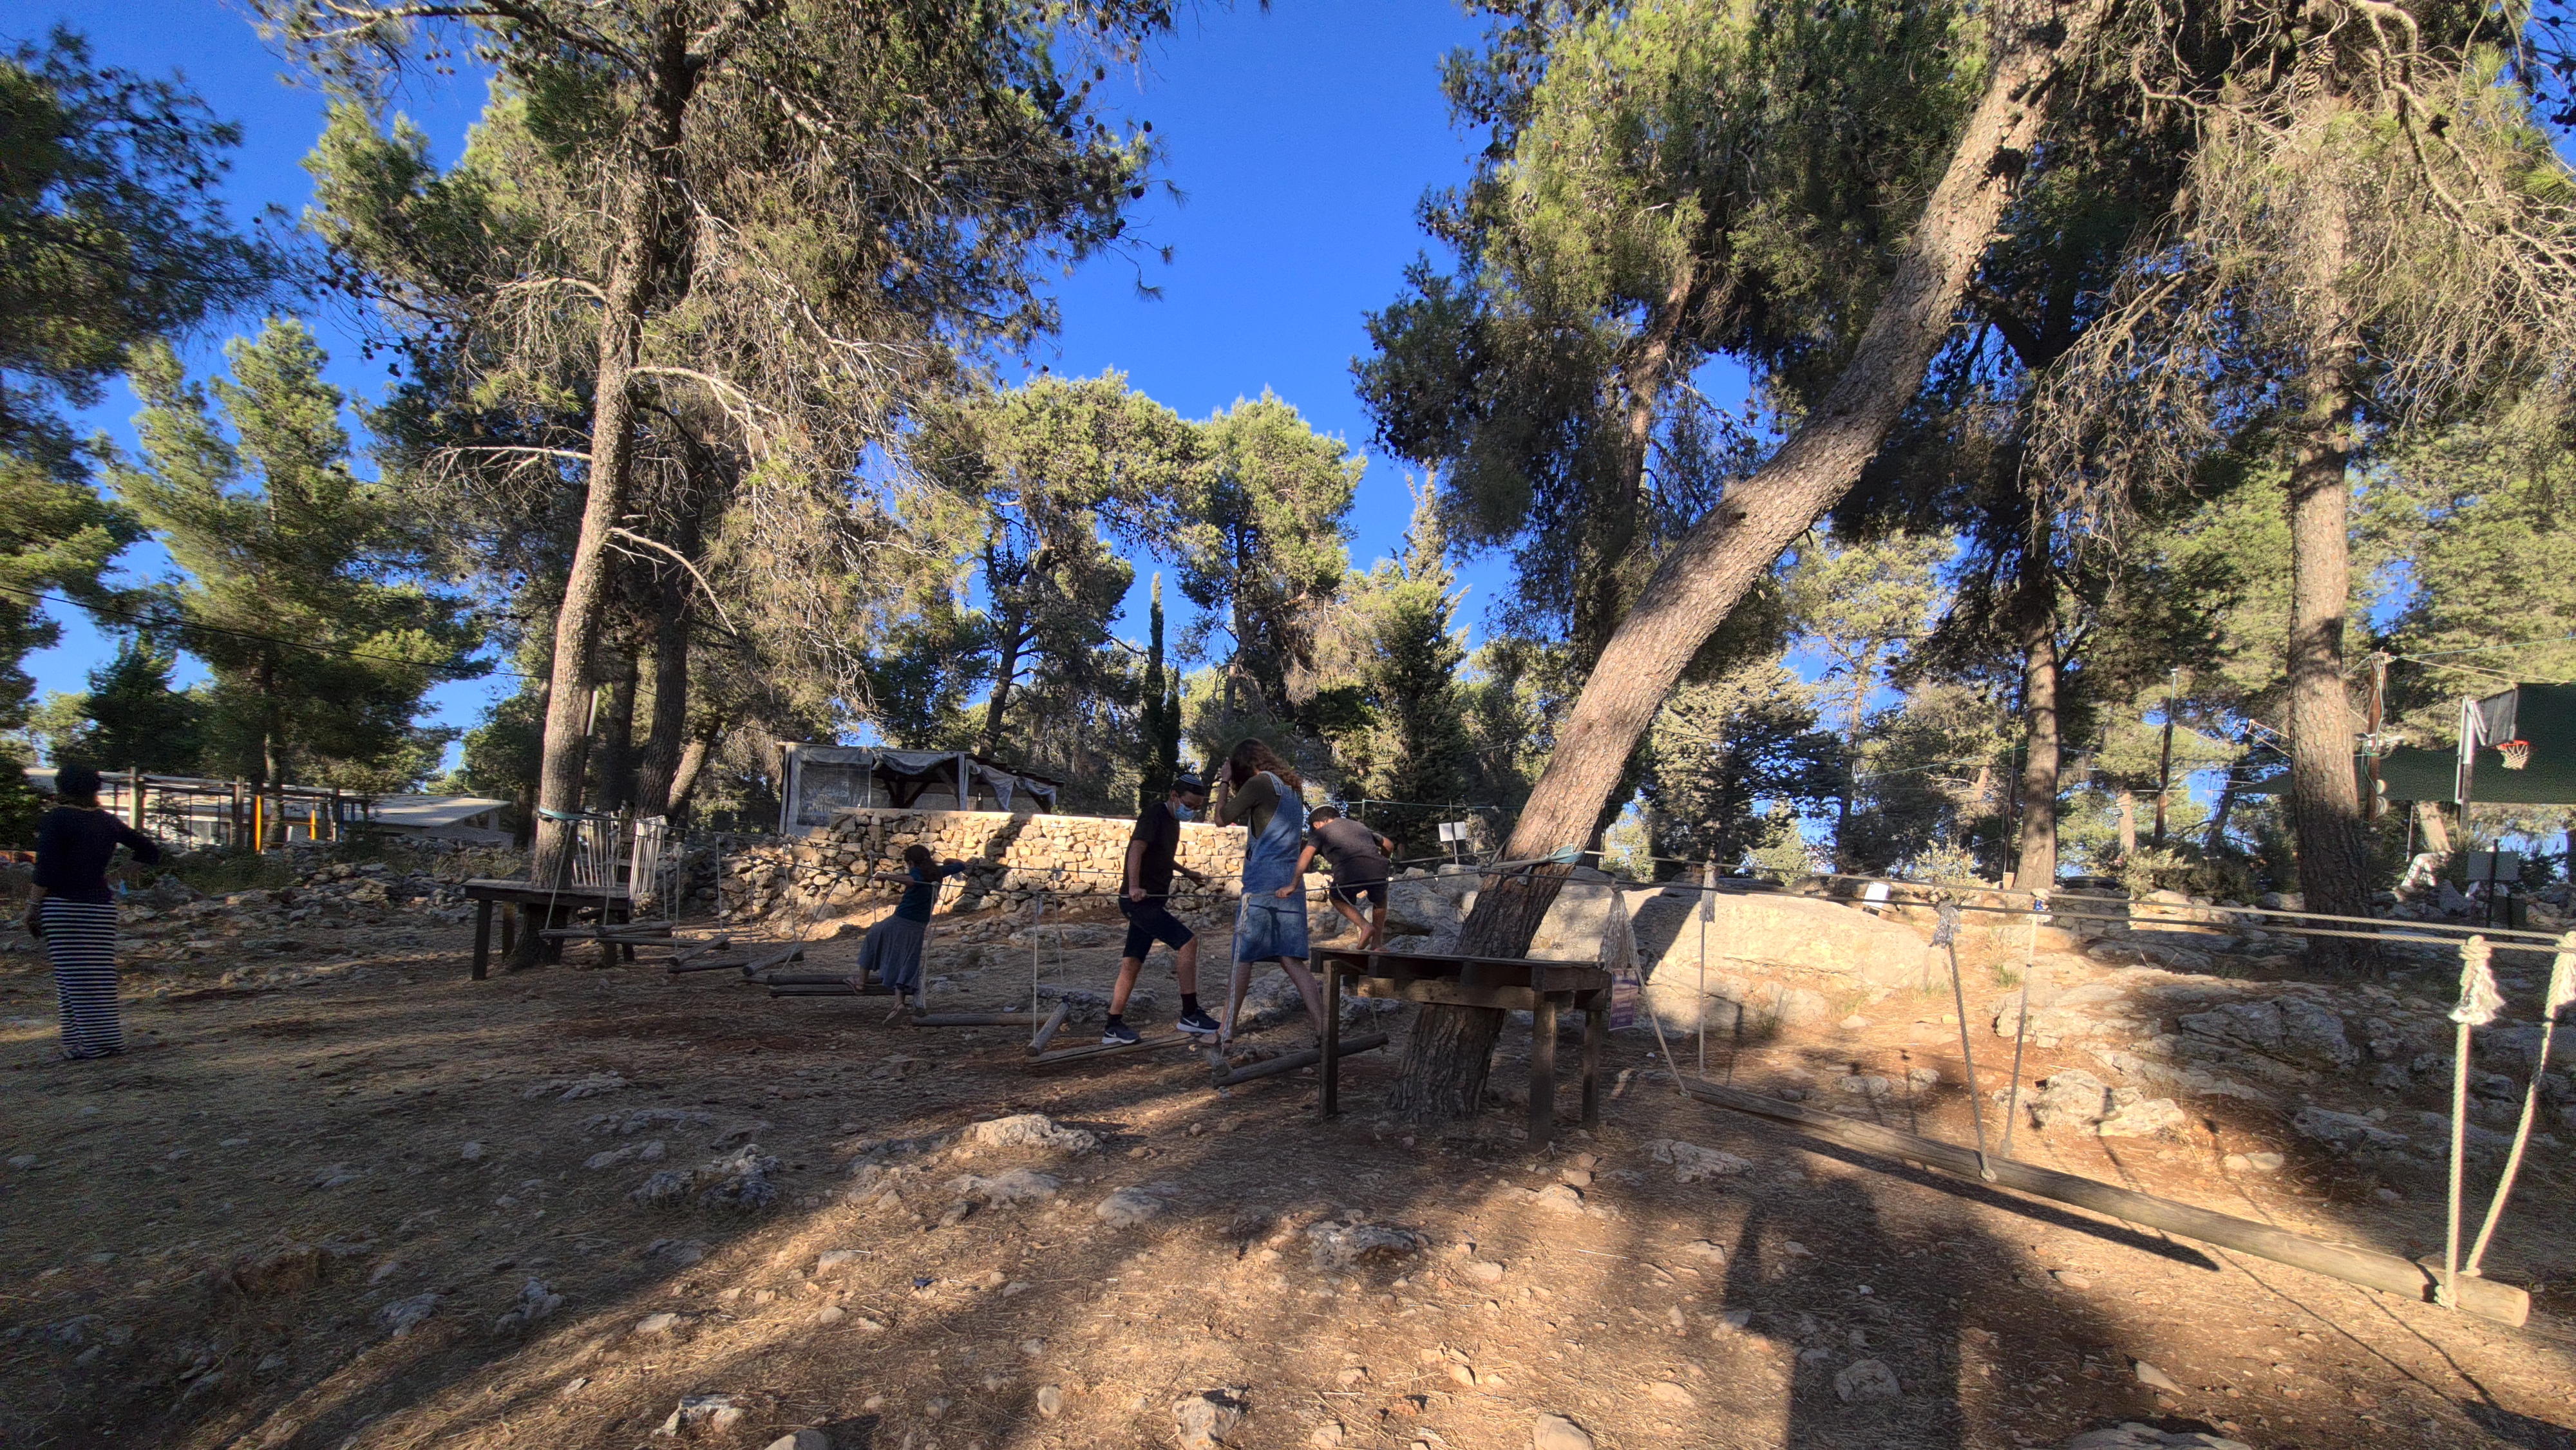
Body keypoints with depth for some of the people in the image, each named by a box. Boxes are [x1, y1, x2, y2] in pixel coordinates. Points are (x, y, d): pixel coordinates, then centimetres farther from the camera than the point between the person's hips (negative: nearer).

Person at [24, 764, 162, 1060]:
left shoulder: (55, 819, -7)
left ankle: (90, 1043, 0)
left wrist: (33, 908, -7)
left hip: (63, 906, -5)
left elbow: (46, 869, -13)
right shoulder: (108, 822, 9)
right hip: (102, 905, 5)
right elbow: (151, 852, 15)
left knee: (74, 977, -1)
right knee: (101, 976, 10)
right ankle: (109, 1039, 12)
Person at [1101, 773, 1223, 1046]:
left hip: (1151, 901, 10)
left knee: (1131, 964, 10)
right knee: (1187, 942, -18)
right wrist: (1134, 887, -36)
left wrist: (1187, 872, 32)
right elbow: (1137, 849, -25)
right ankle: (1189, 1014, -14)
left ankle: (1112, 1028, 15)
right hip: (1140, 899, -10)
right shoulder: (1155, 813, -12)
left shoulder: (1172, 820, 17)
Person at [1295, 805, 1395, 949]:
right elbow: (1389, 845, 42)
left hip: (1349, 873, -3)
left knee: (1336, 898, 30)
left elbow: (1306, 855, 3)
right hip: (1378, 870, 4)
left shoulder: (1321, 831, 22)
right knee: (1379, 899, 36)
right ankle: (1377, 944, 29)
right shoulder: (1359, 825, 35)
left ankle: (1365, 926, 9)